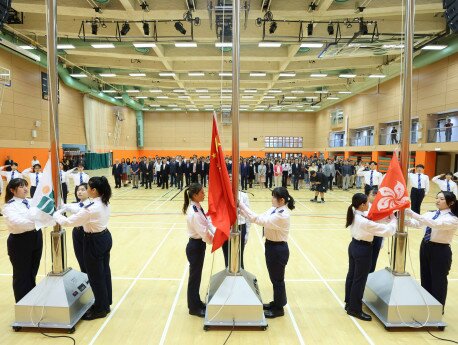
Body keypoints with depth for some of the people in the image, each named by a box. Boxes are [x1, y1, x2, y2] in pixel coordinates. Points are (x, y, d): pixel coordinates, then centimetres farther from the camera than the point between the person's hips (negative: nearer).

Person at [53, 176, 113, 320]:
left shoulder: (91, 208, -27)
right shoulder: (104, 203, 0)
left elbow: (68, 222, -20)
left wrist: (57, 214, -2)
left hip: (94, 242, -9)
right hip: (105, 237, 9)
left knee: (95, 276, 7)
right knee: (104, 272, 19)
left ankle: (100, 309, 23)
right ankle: (106, 303, 35)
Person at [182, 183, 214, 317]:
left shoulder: (198, 207, 2)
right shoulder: (193, 213, -28)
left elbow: (208, 223, 4)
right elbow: (204, 232, -26)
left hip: (199, 244, 9)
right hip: (195, 246, -9)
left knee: (197, 275, 22)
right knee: (194, 276, 8)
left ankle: (197, 302, 39)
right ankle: (193, 308, 26)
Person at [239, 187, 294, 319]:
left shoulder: (283, 215, -27)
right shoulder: (274, 209, 2)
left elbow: (261, 220, -33)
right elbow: (259, 218, 0)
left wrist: (243, 206, -32)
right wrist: (242, 211, -11)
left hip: (278, 249, -9)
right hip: (271, 246, 9)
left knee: (278, 279, 9)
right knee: (274, 278, 23)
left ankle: (279, 308, 28)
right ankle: (276, 302, 41)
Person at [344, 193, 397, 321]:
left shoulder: (354, 215, -3)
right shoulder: (365, 222, -28)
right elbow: (387, 231, -23)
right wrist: (393, 220, -6)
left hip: (353, 246, 9)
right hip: (363, 250, -9)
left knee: (351, 275, 20)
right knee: (360, 280, 5)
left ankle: (349, 303, 36)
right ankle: (355, 309, 20)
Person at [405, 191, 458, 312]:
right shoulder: (431, 213, 3)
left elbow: (436, 224, -34)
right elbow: (417, 223, -7)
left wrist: (413, 214, -42)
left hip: (440, 251, -6)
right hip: (425, 247, 6)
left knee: (438, 281, 10)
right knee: (425, 278, 19)